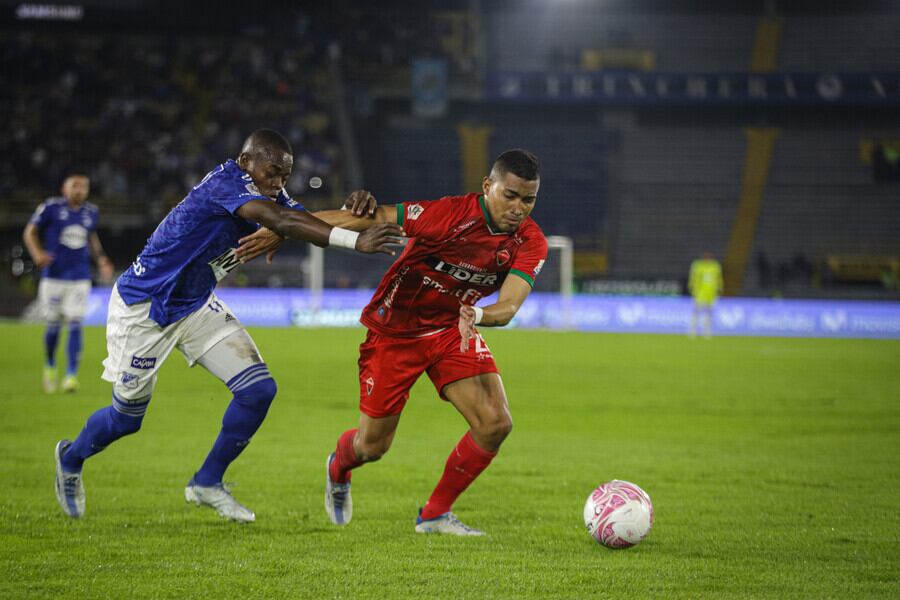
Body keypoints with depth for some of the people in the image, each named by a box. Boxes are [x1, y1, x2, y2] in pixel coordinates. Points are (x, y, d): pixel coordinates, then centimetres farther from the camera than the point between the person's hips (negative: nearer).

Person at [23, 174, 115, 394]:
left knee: (75, 325, -7)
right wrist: (37, 254, -19)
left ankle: (71, 375, -7)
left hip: (80, 279, 2)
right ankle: (49, 367, 29)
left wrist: (101, 260, 10)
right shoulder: (51, 207, -6)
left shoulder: (91, 212, 6)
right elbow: (29, 232, -1)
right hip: (54, 276, -2)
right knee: (54, 324, 4)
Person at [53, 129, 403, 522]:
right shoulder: (226, 182, -30)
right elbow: (281, 222, -44)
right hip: (142, 308, -8)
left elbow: (311, 226, -11)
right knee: (126, 418, 7)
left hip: (196, 306, 8)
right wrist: (355, 241, -52)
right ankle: (71, 457, 40)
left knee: (259, 389, -7)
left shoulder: (270, 194, -3)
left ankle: (207, 483, 11)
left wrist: (350, 210, -33)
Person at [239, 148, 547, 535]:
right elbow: (369, 219, -25)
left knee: (496, 424, -13)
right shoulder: (450, 215, -30)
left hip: (452, 330, 4)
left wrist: (476, 315, -52)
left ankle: (435, 515, 7)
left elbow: (508, 307, -27)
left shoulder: (530, 243, -16)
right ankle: (337, 470, 43)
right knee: (373, 445, 3)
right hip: (394, 331, -4)